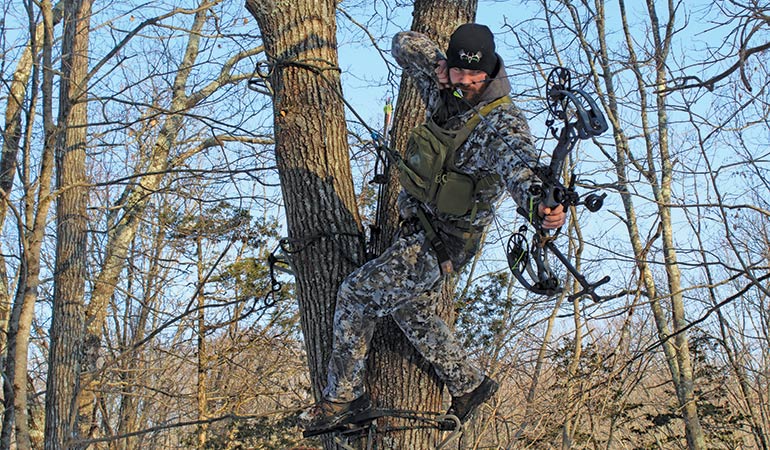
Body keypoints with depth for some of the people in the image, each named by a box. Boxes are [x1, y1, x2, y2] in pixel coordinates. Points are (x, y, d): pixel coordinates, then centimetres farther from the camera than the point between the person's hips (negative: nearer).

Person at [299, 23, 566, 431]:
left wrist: (541, 203, -68)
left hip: (442, 242, -9)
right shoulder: (445, 92, -4)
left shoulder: (503, 123, -25)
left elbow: (519, 166, -47)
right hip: (417, 225, 9)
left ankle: (343, 397, 5)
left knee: (356, 294, -9)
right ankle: (468, 385, 39)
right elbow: (404, 44, 9)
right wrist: (437, 62, -12)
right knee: (411, 310, 22)